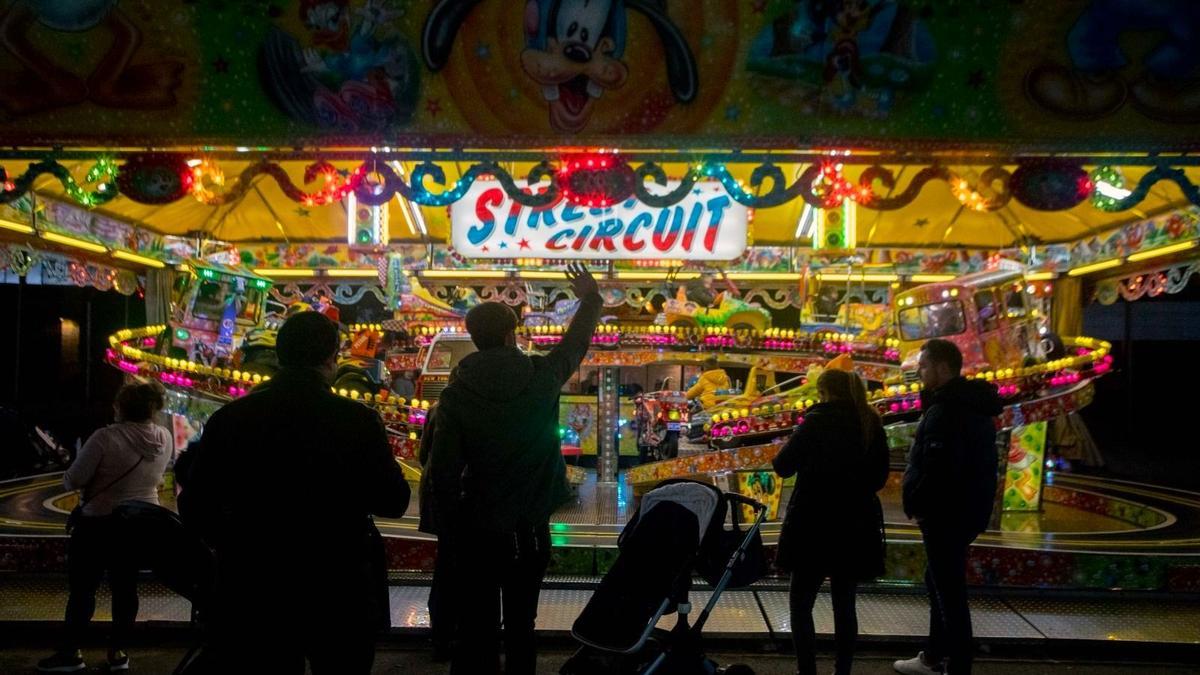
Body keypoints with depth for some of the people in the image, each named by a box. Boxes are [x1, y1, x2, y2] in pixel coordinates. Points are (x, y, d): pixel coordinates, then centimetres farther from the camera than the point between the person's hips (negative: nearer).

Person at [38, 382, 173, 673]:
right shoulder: (165, 438, -3)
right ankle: (118, 652, 19)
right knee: (125, 587, 12)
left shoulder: (106, 437, -20)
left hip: (99, 524, -5)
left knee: (82, 588, 8)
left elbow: (73, 480, -16)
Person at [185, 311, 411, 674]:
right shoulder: (357, 419, -13)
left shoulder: (229, 418, -6)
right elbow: (393, 502, -6)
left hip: (256, 591, 2)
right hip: (340, 592, -1)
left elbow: (198, 503, 0)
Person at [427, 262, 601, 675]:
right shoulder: (542, 378, -8)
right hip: (530, 527, 1)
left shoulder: (455, 395, -10)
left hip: (477, 528, -1)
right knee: (521, 623, 14)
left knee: (476, 626, 8)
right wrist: (589, 298, 28)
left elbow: (443, 468, -9)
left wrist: (449, 522, 4)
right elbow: (577, 342, 11)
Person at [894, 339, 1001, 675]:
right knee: (940, 582, 20)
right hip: (964, 510, 11)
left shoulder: (946, 409, -19)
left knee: (949, 589, -4)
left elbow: (936, 467, -26)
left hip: (946, 513, -11)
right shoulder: (972, 404, 14)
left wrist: (915, 504, -11)